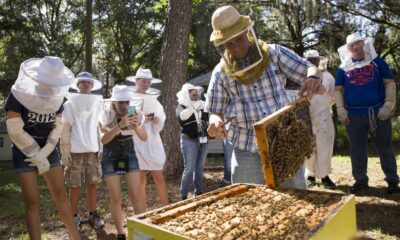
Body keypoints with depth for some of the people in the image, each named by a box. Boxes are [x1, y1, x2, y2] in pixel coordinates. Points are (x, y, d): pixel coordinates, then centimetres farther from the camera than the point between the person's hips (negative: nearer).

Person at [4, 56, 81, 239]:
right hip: (24, 152, -3)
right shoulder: (19, 94, -14)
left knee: (61, 195, 4)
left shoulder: (57, 97, -2)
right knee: (32, 201, -1)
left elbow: (58, 126, 0)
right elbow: (15, 131, -16)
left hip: (48, 150, 4)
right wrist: (37, 157, -13)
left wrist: (44, 154, -10)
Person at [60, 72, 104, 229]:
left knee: (92, 183, 6)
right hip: (75, 150, -2)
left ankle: (93, 214, 14)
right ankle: (74, 216, 14)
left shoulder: (97, 103, 10)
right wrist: (64, 151, -9)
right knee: (75, 185, 3)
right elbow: (65, 128, -2)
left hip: (92, 150, 3)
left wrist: (101, 148, 6)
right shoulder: (69, 104, 1)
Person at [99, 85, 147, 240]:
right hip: (111, 158, -2)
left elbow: (144, 138, -8)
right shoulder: (106, 115, -12)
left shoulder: (133, 114, -5)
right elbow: (103, 139, -25)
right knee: (115, 198, -1)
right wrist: (120, 125, -38)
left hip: (130, 155, 2)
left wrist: (136, 126, -28)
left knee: (137, 195, -4)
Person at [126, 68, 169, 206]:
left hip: (152, 142, 3)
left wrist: (158, 120, -11)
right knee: (140, 178, 5)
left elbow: (161, 121, 11)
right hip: (136, 142, -3)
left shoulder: (153, 99, 11)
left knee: (159, 178, 4)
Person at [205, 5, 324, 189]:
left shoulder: (274, 53, 0)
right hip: (247, 152, 0)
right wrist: (216, 122, -19)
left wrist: (313, 78, -26)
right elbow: (216, 112, 5)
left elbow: (309, 69, -1)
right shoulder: (221, 73, 1)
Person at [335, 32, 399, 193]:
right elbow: (338, 90, 8)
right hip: (353, 115, 1)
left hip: (378, 113, -1)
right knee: (357, 150, 7)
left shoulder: (377, 62, 5)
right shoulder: (343, 68, 8)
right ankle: (360, 180, 19)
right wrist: (341, 110, -4)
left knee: (385, 148, 6)